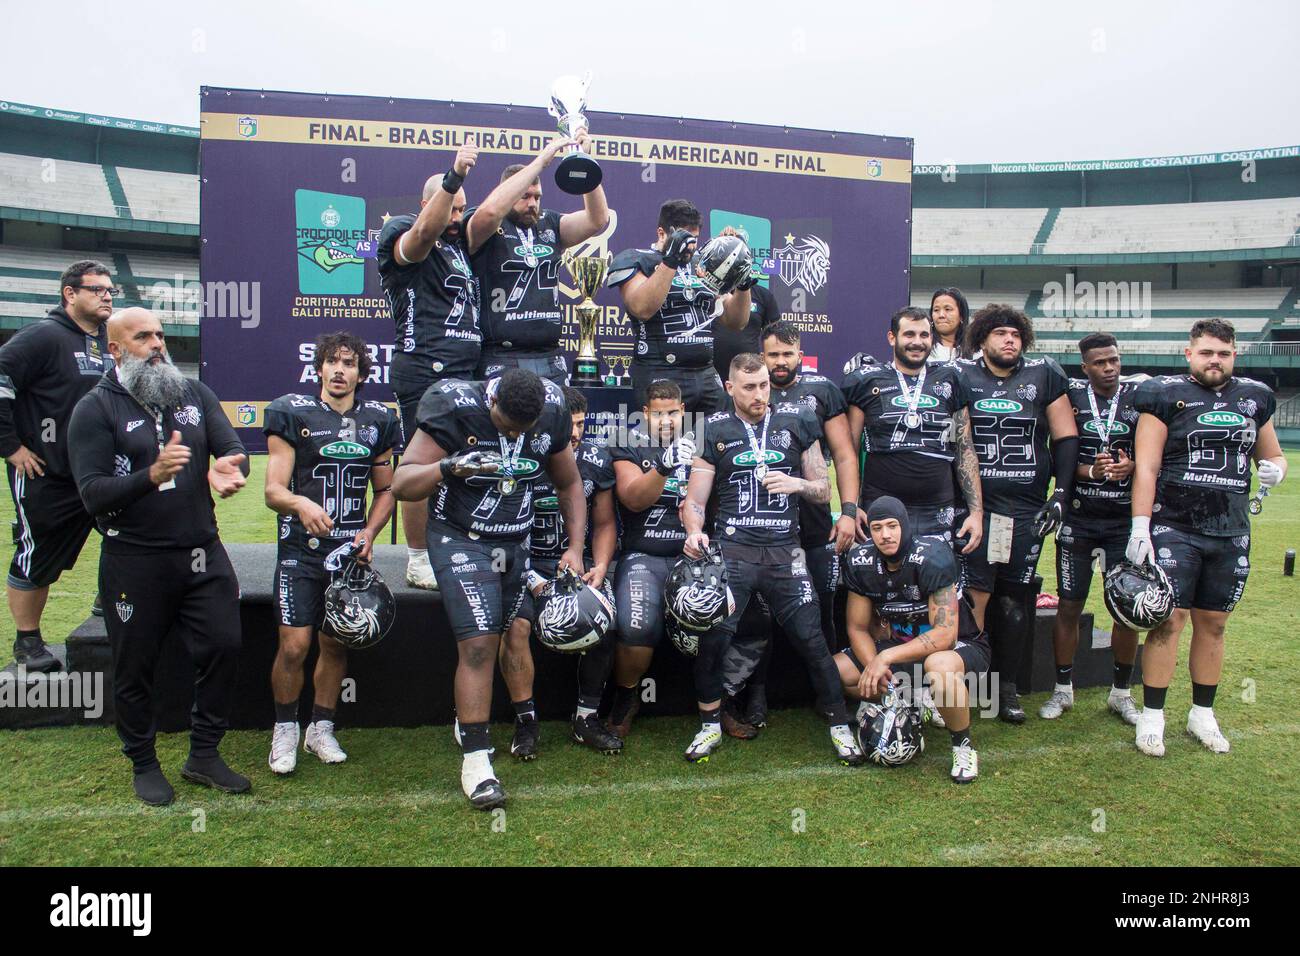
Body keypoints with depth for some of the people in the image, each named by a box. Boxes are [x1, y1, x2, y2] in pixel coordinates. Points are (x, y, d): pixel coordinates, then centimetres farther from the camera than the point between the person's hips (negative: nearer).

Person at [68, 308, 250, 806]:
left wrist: (228, 467, -25)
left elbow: (233, 448, 0)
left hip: (203, 553, 4)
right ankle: (144, 764, 29)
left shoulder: (195, 393, 7)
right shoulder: (95, 409, -5)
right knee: (135, 667, 8)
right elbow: (92, 494, -13)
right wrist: (152, 475, -31)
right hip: (134, 563, -3)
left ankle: (204, 755, 23)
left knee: (223, 647, 5)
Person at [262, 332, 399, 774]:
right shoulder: (292, 413, -3)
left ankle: (321, 728, 28)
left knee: (336, 645, 10)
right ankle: (285, 730, 17)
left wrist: (370, 532, -1)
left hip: (351, 550, 3)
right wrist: (300, 503, -30)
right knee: (294, 646, -6)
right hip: (301, 550, -3)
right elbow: (273, 490, -8)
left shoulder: (377, 420, 8)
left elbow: (385, 490, 15)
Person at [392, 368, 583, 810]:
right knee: (478, 644, -13)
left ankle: (469, 720, 31)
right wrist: (449, 467, -37)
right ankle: (476, 759, -5)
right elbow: (401, 484, -19)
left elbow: (569, 484, 10)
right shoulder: (456, 410, -19)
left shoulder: (552, 413, -5)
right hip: (461, 539, -4)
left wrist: (575, 548, 3)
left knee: (506, 638, 8)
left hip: (517, 543, 5)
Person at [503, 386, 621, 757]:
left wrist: (600, 567, -4)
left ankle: (586, 717, -3)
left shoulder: (596, 460, 3)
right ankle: (526, 721, -9)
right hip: (527, 562, -2)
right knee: (515, 624, -29)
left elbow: (604, 523, 13)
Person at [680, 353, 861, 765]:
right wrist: (694, 533, -16)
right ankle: (710, 726, 11)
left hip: (785, 552, 1)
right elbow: (695, 502, 4)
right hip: (731, 549, 0)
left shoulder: (796, 421, 8)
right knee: (712, 637, -11)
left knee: (812, 639, -2)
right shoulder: (715, 430, 6)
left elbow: (824, 491, 12)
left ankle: (839, 725, 18)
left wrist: (797, 484, -9)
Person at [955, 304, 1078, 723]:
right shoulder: (961, 375, 1)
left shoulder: (1045, 375, 6)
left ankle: (1006, 685, 19)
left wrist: (1061, 493, 1)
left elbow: (1066, 437, 9)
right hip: (975, 504, -2)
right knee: (974, 595, -8)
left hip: (1027, 508, 2)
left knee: (1015, 600, 8)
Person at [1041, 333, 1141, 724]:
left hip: (1125, 520, 1)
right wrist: (1088, 470, -19)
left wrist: (1131, 467, -15)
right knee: (1069, 606, 4)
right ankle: (1063, 689, 19)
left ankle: (1121, 692, 22)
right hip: (1078, 519, -1)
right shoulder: (1069, 397, 0)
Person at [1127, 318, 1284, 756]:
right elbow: (1146, 467, -8)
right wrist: (1140, 526, -15)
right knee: (1169, 620, -6)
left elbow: (1273, 455, 23)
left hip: (1231, 534, 5)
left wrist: (1274, 469, -2)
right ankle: (1152, 715, 5)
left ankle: (1202, 713, 24)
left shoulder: (1253, 399, 12)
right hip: (1174, 529, -4)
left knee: (1213, 624, 11)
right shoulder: (1166, 396, -3)